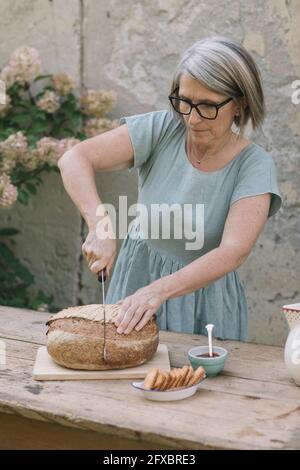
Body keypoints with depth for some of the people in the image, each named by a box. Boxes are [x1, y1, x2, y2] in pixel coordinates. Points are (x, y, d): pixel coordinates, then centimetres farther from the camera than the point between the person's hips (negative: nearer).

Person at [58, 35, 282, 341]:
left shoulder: (255, 165, -19)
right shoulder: (160, 129, -15)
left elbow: (235, 252, -29)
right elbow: (74, 160, -21)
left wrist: (159, 290, -41)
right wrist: (100, 227, -36)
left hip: (203, 290, -1)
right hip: (137, 274, 2)